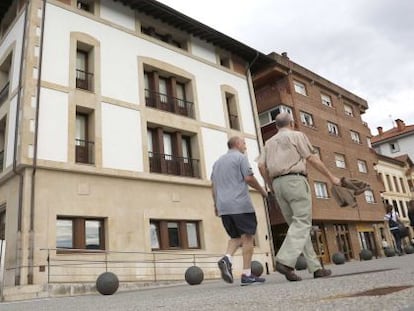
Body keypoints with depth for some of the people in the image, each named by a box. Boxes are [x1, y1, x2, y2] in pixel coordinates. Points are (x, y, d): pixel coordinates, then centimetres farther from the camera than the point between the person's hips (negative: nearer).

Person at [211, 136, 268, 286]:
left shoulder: (218, 161, 20)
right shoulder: (240, 157, -1)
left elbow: (214, 186, 18)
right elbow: (249, 178, -11)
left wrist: (216, 204, 20)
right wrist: (262, 190, 3)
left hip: (224, 207, 7)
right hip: (241, 205, -7)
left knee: (236, 237, 15)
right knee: (247, 237, 0)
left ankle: (227, 259, -11)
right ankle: (247, 275, -2)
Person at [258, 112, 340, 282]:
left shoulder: (269, 142, 21)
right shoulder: (297, 135, 7)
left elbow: (262, 166, 10)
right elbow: (312, 159, -1)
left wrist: (272, 187, 18)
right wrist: (331, 176, 5)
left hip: (278, 184, 6)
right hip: (295, 180, -6)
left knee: (297, 225, 7)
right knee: (302, 223, -10)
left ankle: (315, 267, 5)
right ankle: (285, 261, -28)